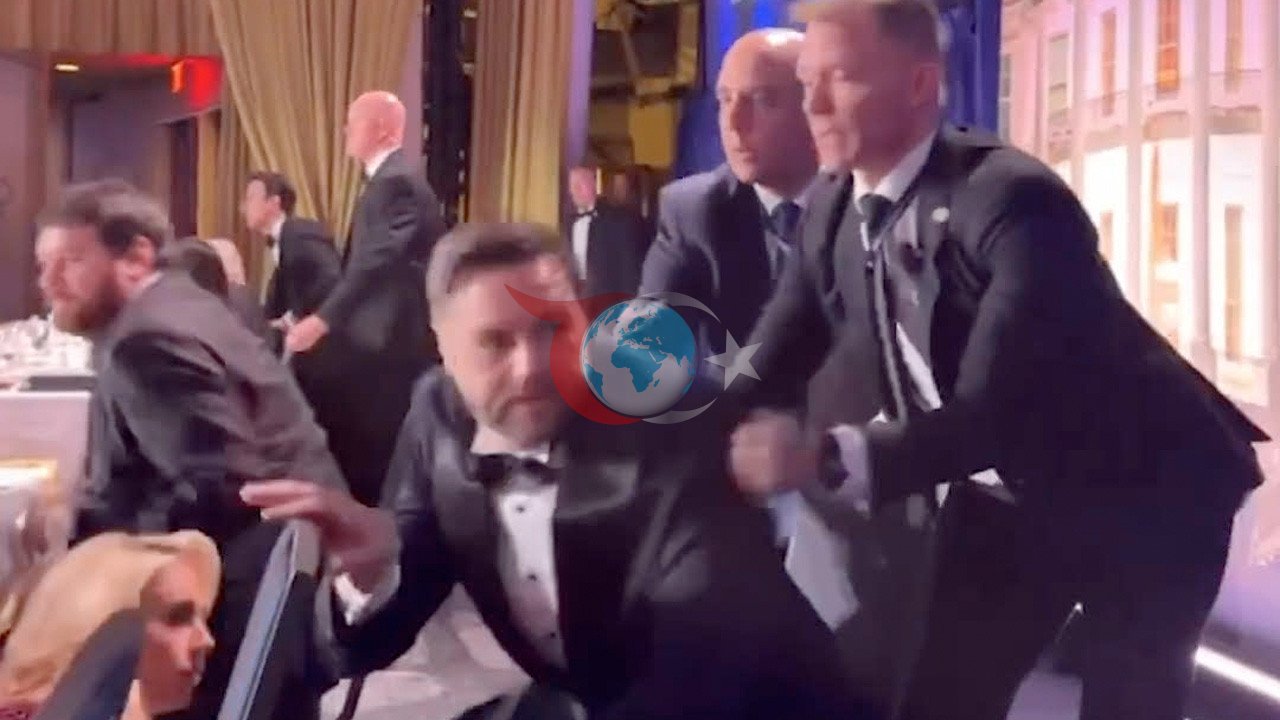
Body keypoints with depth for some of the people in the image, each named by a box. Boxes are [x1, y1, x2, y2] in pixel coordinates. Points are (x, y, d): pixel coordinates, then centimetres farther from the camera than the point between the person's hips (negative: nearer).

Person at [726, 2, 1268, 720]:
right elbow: (770, 373, -3)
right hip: (1005, 498, 6)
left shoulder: (1013, 200, -29)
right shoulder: (832, 211, -7)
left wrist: (826, 457, -48)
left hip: (1140, 496, -6)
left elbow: (994, 410, -37)